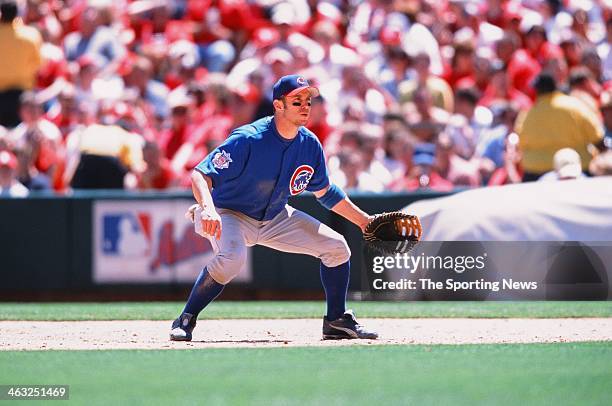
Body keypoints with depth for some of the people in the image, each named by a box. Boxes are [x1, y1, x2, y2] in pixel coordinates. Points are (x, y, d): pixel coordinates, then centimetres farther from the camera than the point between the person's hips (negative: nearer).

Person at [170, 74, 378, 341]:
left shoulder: (310, 144, -8)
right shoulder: (249, 139, -28)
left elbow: (325, 192, 10)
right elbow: (200, 174, -33)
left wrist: (364, 220, 8)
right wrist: (208, 208, -52)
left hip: (275, 217, 7)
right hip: (230, 214, -7)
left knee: (336, 246, -2)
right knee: (231, 258, -37)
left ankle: (337, 321, 15)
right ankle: (185, 321, -20)